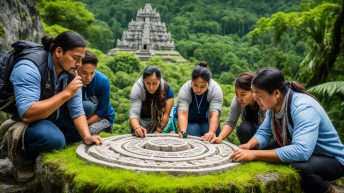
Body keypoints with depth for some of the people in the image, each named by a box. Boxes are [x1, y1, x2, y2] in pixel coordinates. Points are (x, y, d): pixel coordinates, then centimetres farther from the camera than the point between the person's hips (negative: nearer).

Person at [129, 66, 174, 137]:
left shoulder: (167, 89, -25)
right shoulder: (137, 88, -28)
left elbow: (166, 114, -21)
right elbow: (134, 113, -35)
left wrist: (158, 131, -21)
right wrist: (137, 128, -52)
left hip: (160, 122, 1)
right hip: (142, 121, -1)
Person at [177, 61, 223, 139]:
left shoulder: (215, 89, -27)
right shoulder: (184, 90, -27)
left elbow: (215, 115, -36)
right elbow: (183, 113, -36)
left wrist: (211, 133, -53)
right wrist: (182, 132, -54)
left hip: (208, 120, 0)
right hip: (190, 121, 0)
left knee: (209, 140, -22)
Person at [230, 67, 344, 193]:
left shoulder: (303, 108, -32)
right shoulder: (274, 105, -7)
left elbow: (301, 151, -43)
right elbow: (264, 133, -1)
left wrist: (254, 154, -42)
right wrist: (249, 145, -24)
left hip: (331, 160, -7)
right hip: (299, 154, 7)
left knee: (297, 167, -37)